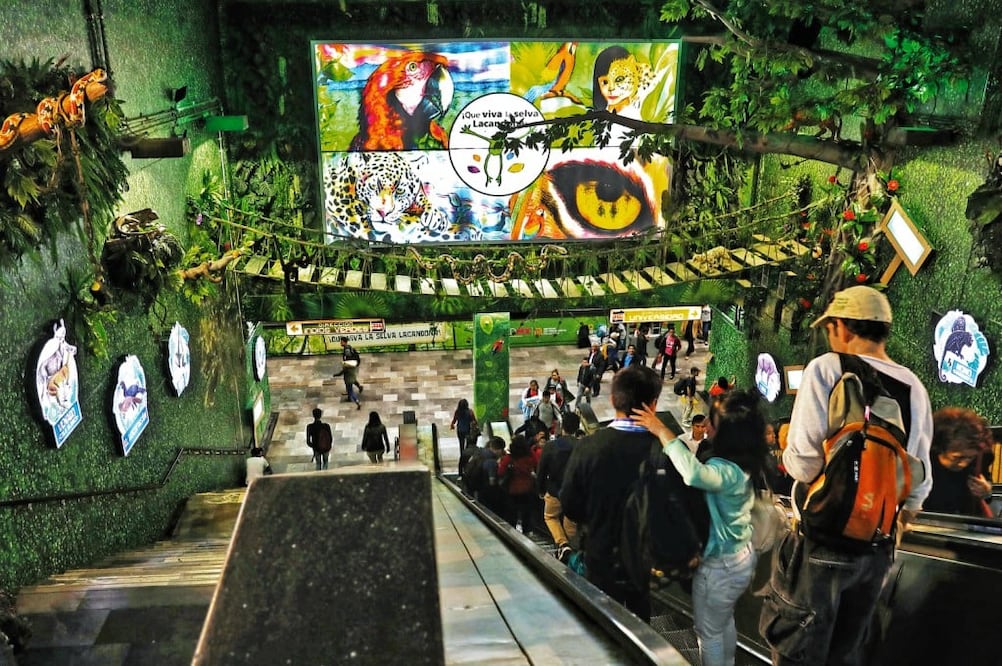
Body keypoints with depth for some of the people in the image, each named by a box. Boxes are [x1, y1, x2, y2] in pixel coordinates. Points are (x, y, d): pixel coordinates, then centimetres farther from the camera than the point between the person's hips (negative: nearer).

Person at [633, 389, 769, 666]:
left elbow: (694, 474, -53)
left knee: (708, 631, 14)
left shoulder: (728, 470, -32)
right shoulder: (743, 464, -3)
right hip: (740, 555, 9)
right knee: (724, 623, 30)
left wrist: (662, 431, -45)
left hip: (720, 564, -9)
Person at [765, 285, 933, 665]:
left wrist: (787, 454, 5)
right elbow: (920, 478, 10)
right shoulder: (914, 387, 4)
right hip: (879, 546, 6)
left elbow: (804, 462, -18)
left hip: (823, 538, -6)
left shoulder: (828, 368, -12)